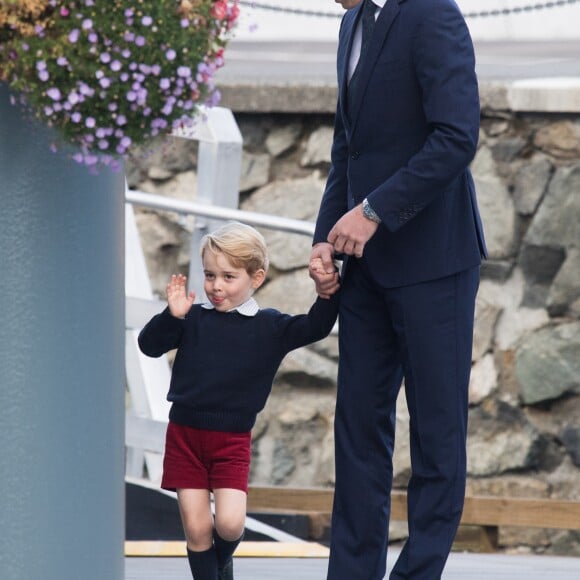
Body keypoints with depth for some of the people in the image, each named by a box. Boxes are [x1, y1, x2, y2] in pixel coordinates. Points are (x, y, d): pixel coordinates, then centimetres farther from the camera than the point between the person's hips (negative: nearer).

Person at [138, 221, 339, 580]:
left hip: (232, 441, -1)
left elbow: (315, 328, -3)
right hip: (186, 433, 1)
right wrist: (172, 317, -21)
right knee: (196, 527, -1)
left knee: (230, 522, -11)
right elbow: (150, 345, -4)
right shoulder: (194, 319, 1)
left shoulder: (269, 327, 0)